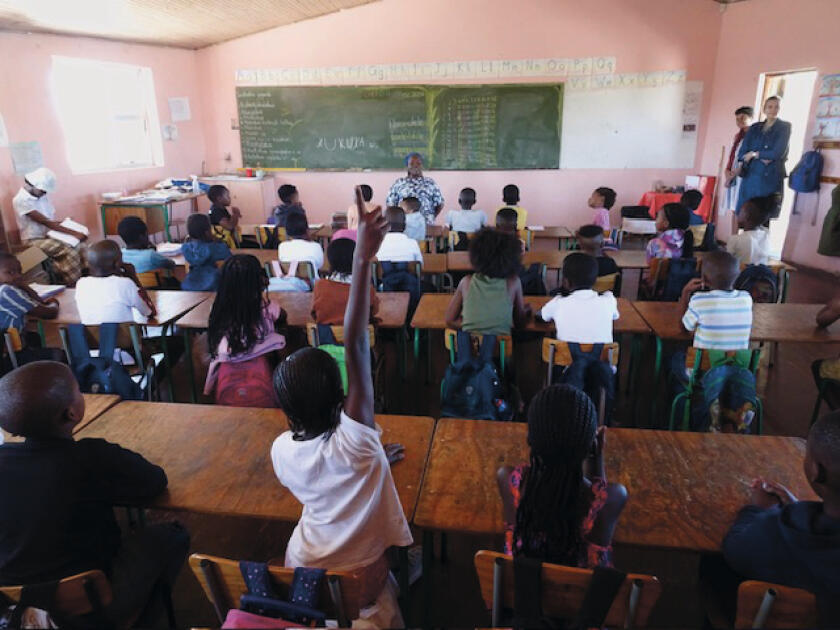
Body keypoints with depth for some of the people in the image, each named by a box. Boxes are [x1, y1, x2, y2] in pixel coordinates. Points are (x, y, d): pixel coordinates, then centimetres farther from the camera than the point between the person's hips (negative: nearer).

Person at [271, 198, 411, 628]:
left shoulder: (281, 450, -20)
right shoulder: (353, 441, -36)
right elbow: (355, 346, -45)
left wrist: (374, 461, 11)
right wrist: (363, 259, -47)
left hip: (303, 576, 4)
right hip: (360, 585, -4)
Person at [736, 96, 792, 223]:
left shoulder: (784, 127, 6)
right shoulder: (754, 128, 16)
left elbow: (778, 153, -7)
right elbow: (743, 151, 5)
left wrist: (754, 154, 0)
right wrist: (761, 158, -11)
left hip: (770, 177, -3)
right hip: (750, 175, 3)